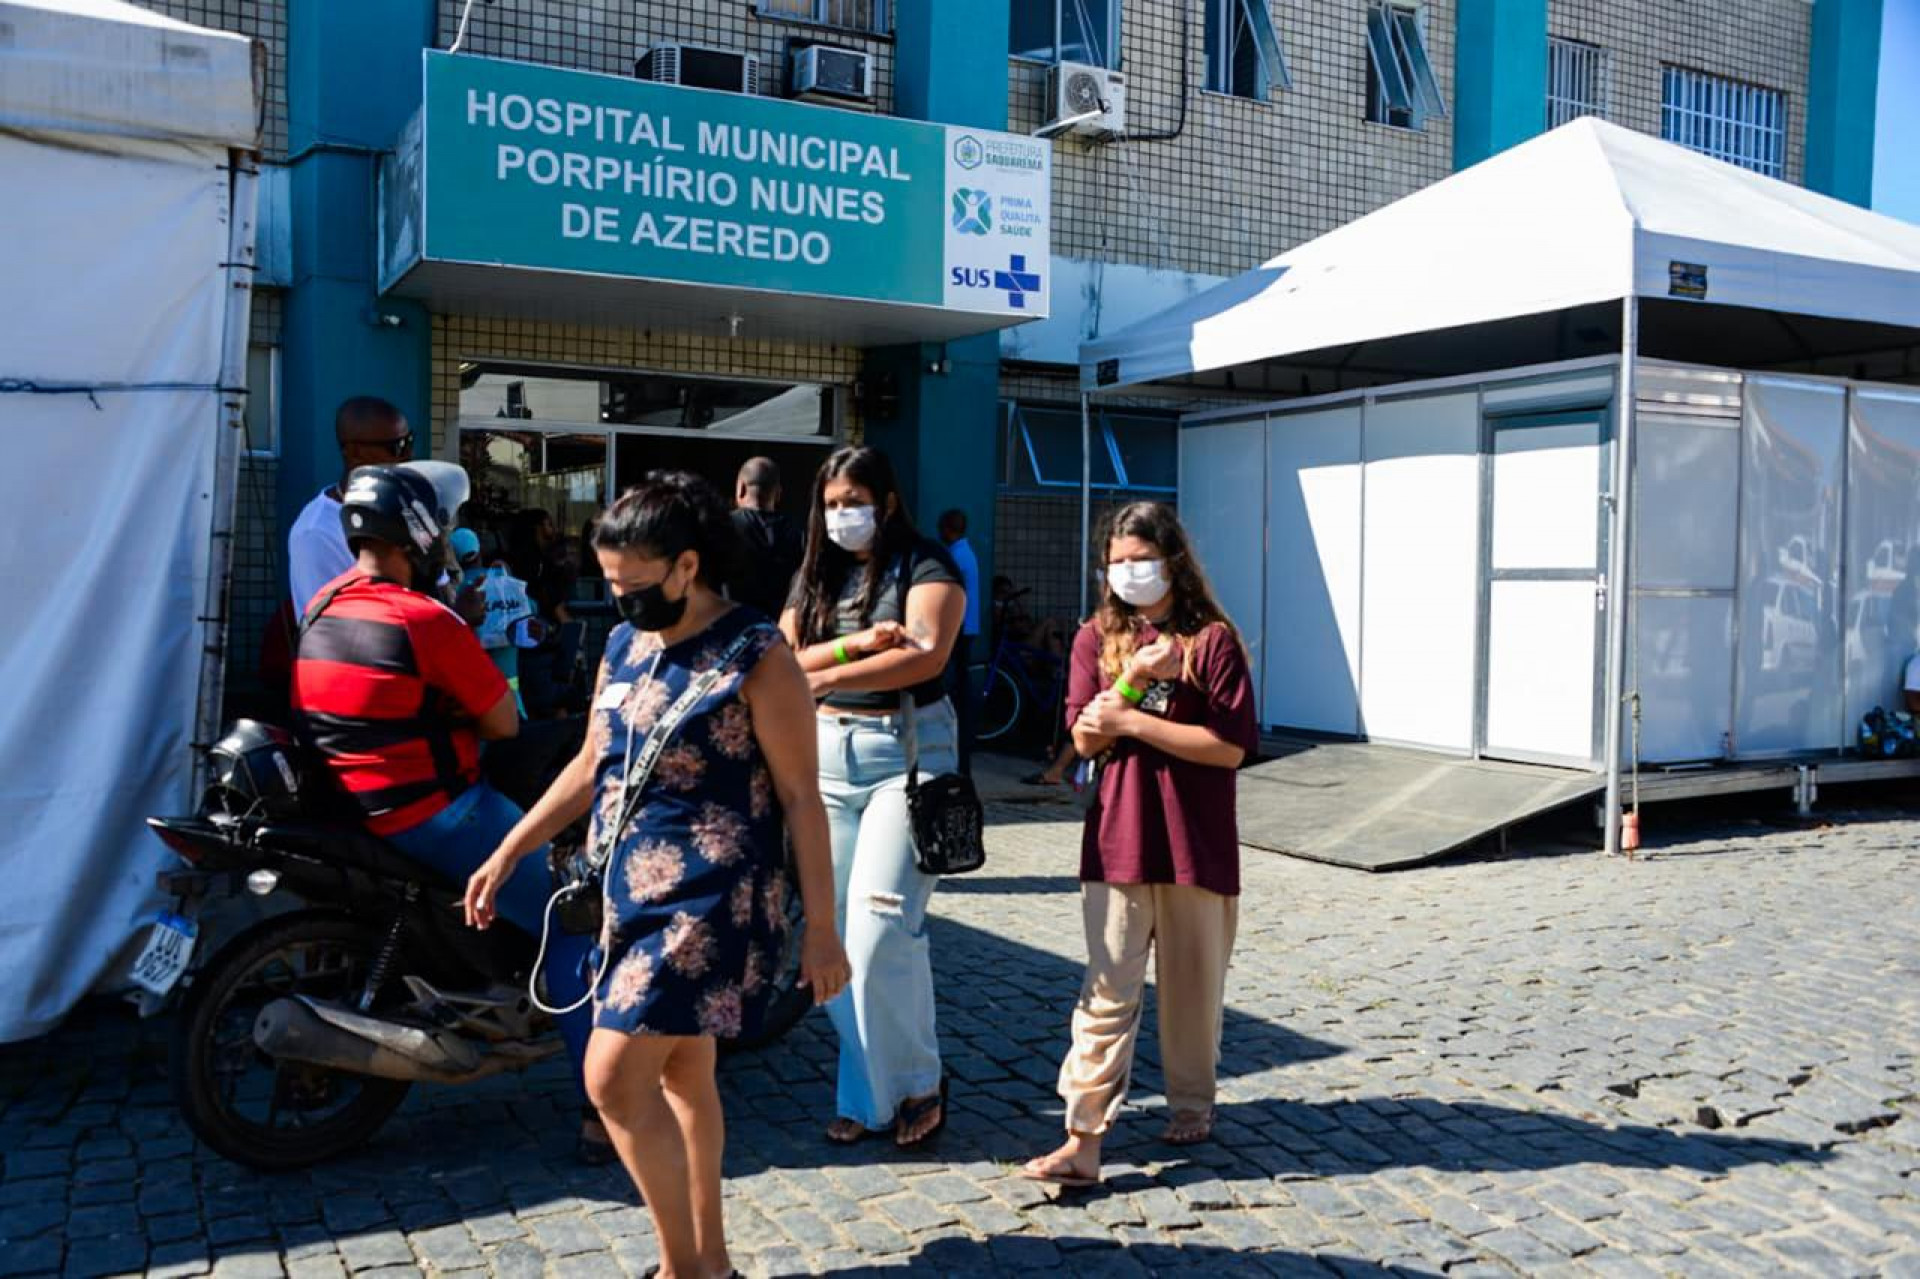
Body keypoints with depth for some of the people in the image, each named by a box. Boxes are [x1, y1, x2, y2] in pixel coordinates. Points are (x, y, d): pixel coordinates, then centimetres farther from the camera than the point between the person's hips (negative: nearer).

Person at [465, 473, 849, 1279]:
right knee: (682, 1075, 16)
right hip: (638, 894, 8)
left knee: (615, 1079, -10)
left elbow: (801, 798, -11)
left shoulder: (757, 658, -12)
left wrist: (821, 927, -12)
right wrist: (508, 853, 17)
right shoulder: (624, 647, 8)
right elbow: (591, 768, 18)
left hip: (712, 901, -7)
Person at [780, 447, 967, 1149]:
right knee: (830, 930, 3)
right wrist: (854, 644, -12)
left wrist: (828, 675, -25)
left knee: (881, 928, -13)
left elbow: (927, 654, -18)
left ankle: (916, 1084, 6)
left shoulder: (924, 565, -2)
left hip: (907, 753, -5)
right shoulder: (814, 577, 15)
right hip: (825, 755, 5)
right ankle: (868, 1091, 15)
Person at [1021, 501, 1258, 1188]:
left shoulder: (1213, 640, -4)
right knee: (1107, 992, -2)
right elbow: (1085, 738, -2)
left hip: (1197, 844, -1)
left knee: (1193, 986, 13)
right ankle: (1083, 1142, -2)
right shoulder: (1098, 638, 6)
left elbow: (1230, 747, -12)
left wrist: (1130, 720, -14)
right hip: (1118, 841, 1)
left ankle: (1192, 1104, 34)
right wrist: (1135, 678, -16)